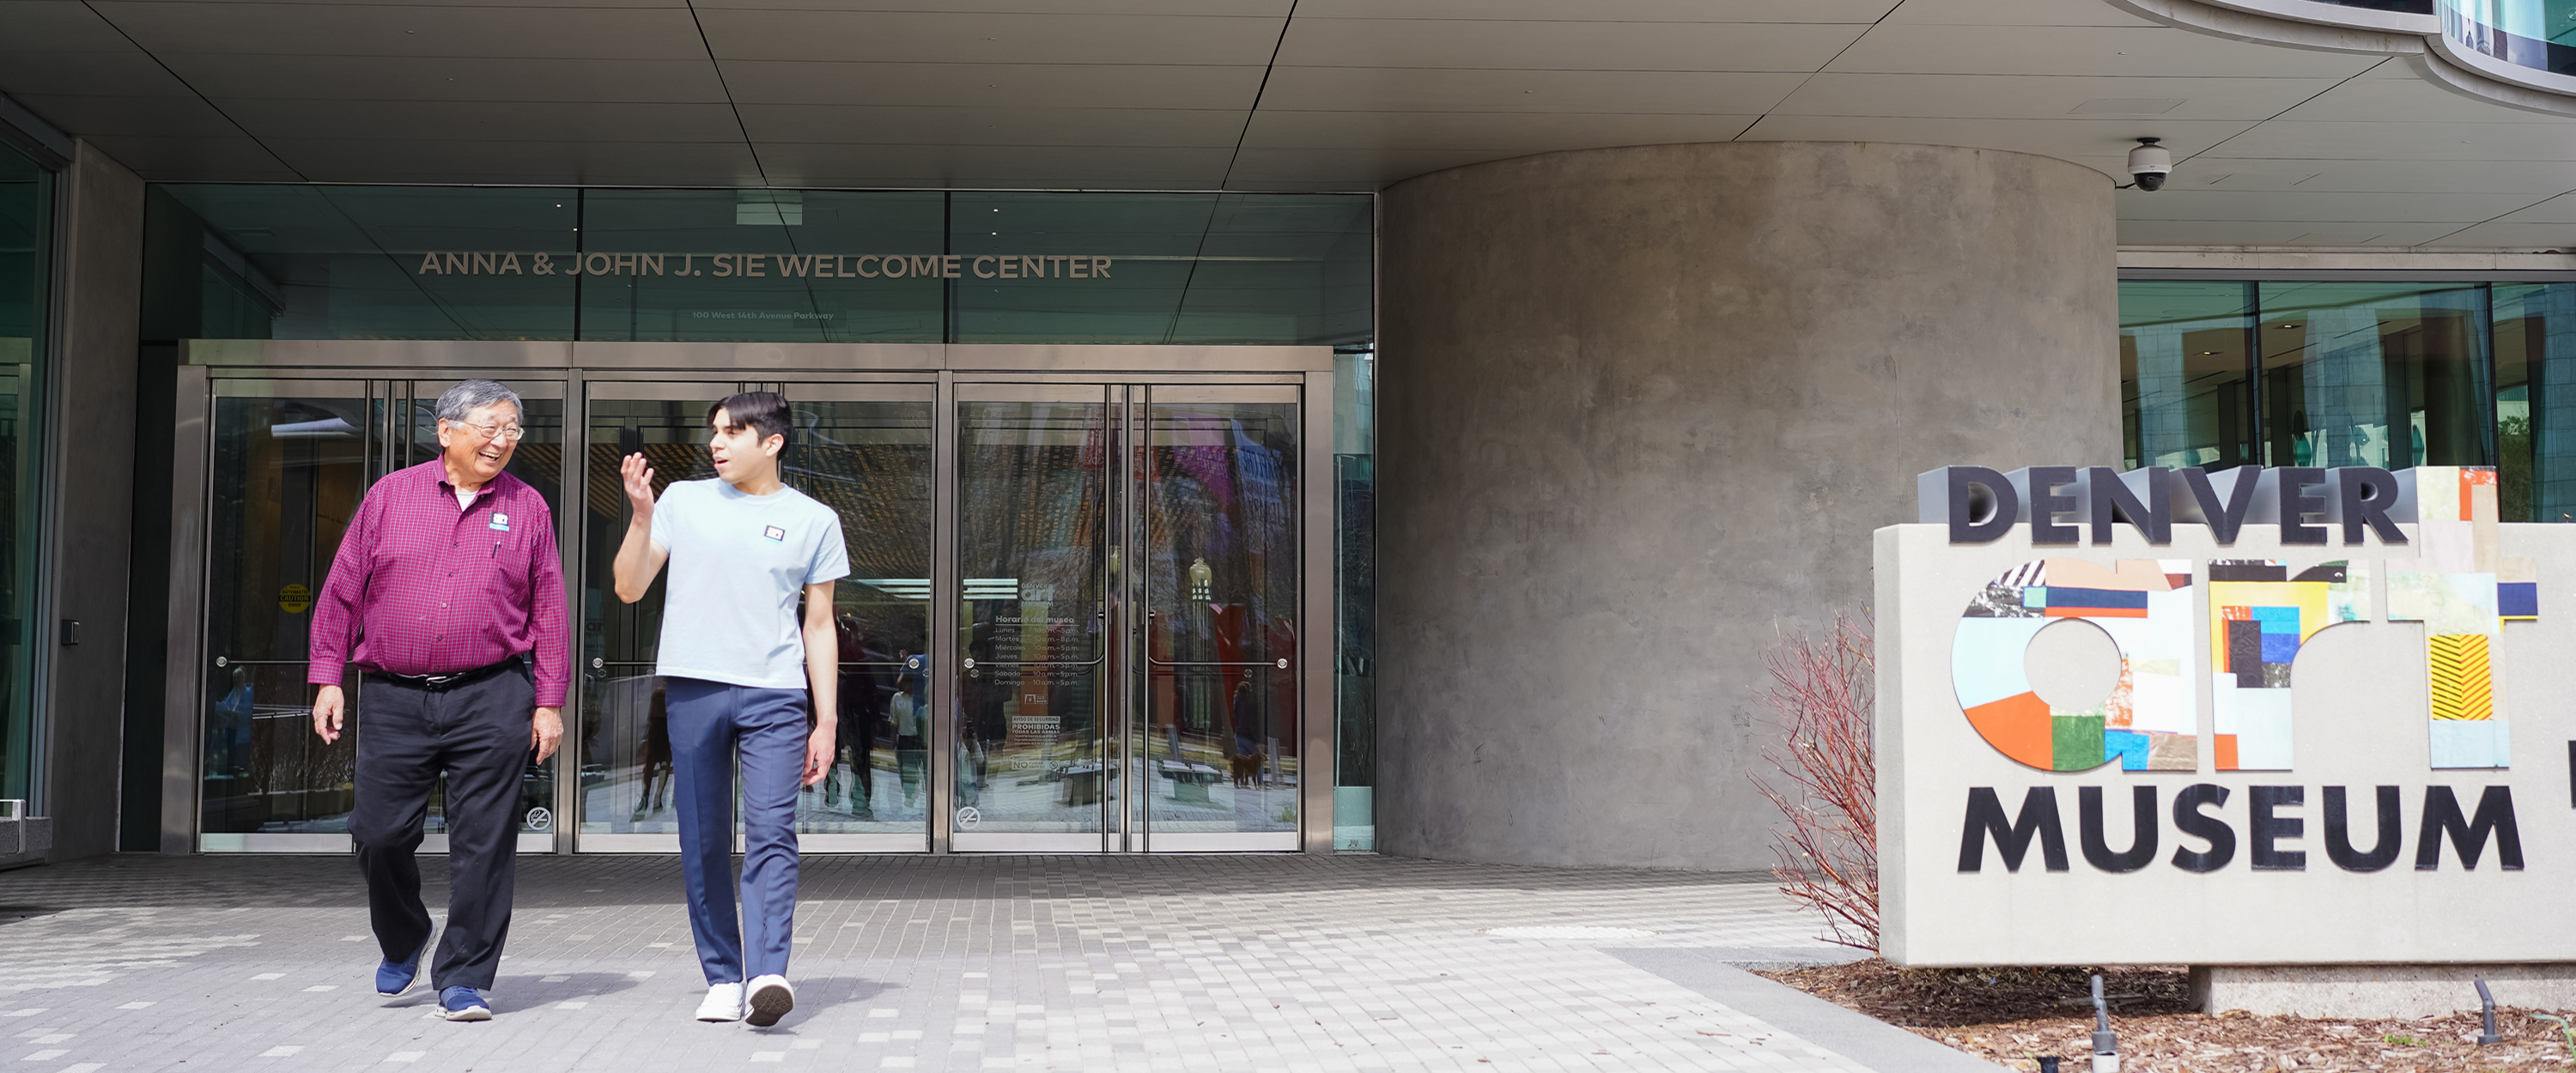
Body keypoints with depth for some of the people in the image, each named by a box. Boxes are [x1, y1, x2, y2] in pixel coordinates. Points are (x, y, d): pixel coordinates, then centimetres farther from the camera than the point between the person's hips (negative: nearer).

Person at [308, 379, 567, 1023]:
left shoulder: (527, 509, 7)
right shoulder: (390, 496, 8)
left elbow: (548, 612, 6)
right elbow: (342, 591, 9)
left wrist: (549, 702, 1)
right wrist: (328, 678, 3)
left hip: (491, 701, -1)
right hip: (393, 698, 1)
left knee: (482, 844, -1)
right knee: (380, 835, 3)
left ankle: (463, 979, 9)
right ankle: (402, 944, 31)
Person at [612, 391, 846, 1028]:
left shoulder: (813, 520, 9)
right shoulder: (684, 501, 12)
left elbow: (820, 626, 10)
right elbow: (629, 589, 10)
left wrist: (826, 722, 5)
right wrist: (641, 514, -3)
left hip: (775, 695, -2)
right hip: (693, 688, 2)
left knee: (771, 831, -13)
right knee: (703, 840, 3)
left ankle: (768, 975, -20)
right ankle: (723, 978, 10)